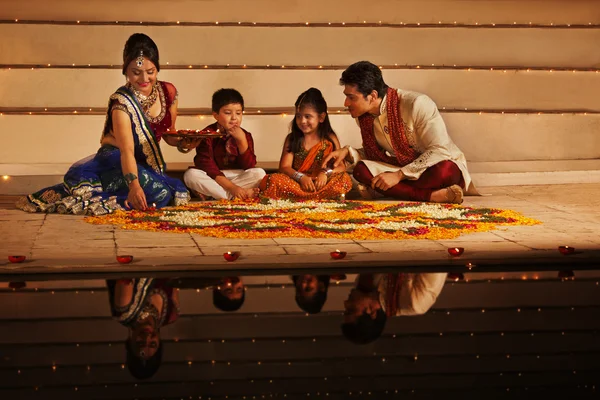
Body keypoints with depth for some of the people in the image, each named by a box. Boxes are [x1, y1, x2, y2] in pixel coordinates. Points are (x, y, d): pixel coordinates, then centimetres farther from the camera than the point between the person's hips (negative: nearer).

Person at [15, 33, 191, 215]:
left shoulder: (168, 92, -2)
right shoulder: (122, 102, -20)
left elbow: (169, 136, 11)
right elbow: (127, 151, -31)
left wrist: (185, 141, -12)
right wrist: (134, 185, -47)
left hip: (147, 164, 7)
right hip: (116, 162, -7)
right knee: (159, 191, -33)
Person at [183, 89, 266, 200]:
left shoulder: (245, 136, 1)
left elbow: (249, 166, -6)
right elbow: (206, 166, -17)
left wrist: (242, 141, -19)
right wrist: (231, 187, -27)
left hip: (237, 177, 3)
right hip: (212, 178, -3)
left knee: (259, 173, -21)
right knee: (191, 174, -29)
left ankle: (209, 193, -23)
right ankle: (237, 196, -29)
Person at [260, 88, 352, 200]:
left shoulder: (330, 139, 9)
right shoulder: (292, 139, 10)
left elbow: (341, 166, 2)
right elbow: (284, 167, 0)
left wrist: (326, 173, -20)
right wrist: (301, 177, -20)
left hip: (322, 183, 0)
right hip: (297, 183, 0)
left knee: (345, 179, -30)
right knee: (273, 180, -29)